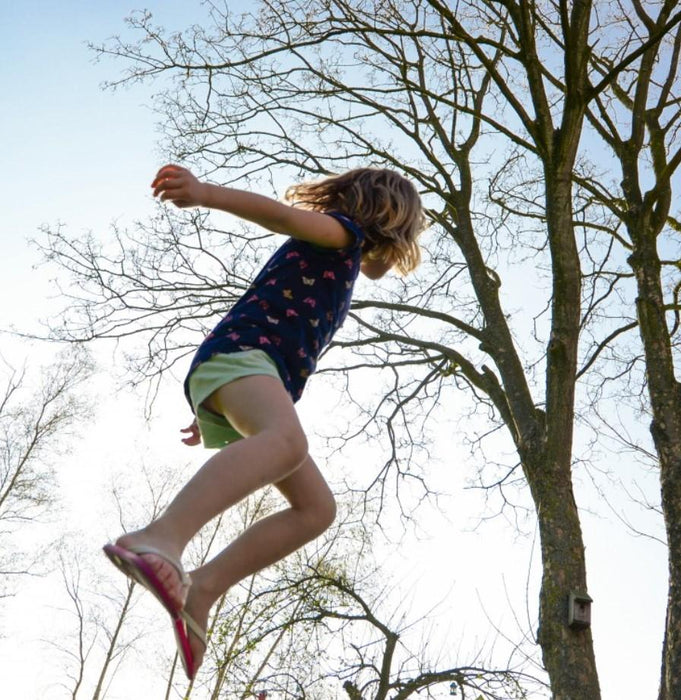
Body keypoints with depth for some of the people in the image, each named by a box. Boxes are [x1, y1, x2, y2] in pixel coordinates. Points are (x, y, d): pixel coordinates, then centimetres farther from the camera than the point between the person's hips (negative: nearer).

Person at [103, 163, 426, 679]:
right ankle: (161, 541, -59)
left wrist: (216, 415, 35)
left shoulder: (335, 274, 35)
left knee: (317, 508, 2)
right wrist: (205, 193, -28)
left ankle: (202, 586, -7)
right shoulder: (344, 233, 11)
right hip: (237, 352, -9)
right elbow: (283, 215, -10)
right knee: (288, 439, -39)